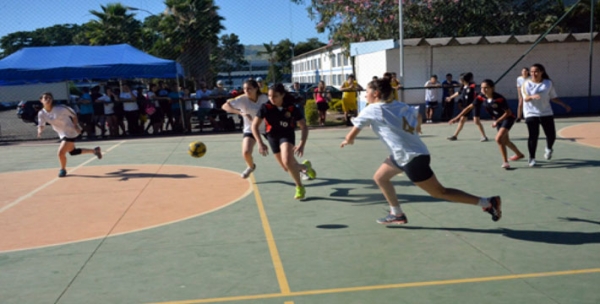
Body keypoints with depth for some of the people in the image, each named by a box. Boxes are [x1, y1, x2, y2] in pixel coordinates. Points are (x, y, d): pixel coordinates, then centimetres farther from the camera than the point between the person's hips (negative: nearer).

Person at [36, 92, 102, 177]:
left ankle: (63, 170, 15)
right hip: (62, 134, 7)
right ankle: (94, 150, 39)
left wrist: (75, 125, -17)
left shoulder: (60, 108, -20)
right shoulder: (41, 113, -5)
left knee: (61, 153, -15)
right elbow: (41, 125, -9)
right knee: (72, 152, 21)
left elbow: (73, 114, -8)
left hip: (70, 132, -7)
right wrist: (40, 130, -31)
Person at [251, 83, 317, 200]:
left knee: (287, 162, -28)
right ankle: (305, 166, 42)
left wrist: (302, 144, -25)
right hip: (273, 137, 3)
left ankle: (300, 188, -6)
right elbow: (255, 125, -16)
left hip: (287, 135, -3)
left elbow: (304, 126, -13)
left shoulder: (291, 108, -20)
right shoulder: (266, 107, -20)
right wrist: (260, 143, -27)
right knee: (289, 168, 8)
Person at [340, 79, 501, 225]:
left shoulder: (370, 111, -9)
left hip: (412, 158, -9)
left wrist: (347, 141, 21)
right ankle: (397, 215, 25)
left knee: (439, 192, 1)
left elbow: (351, 137, -2)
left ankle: (488, 203, 5)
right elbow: (417, 115, 27)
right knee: (380, 177, 18)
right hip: (414, 153, 9)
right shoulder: (399, 105, 9)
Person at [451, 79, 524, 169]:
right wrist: (457, 118, -15)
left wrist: (497, 122, -24)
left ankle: (505, 162, -13)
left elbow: (508, 112, -21)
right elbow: (470, 107, -11)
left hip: (508, 118, -7)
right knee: (505, 141, 20)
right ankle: (519, 154, 47)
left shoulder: (499, 98, -30)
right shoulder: (481, 97, -15)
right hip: (497, 119, 7)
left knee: (498, 138, -24)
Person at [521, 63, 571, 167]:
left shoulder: (549, 83, 3)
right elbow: (525, 98, -16)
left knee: (551, 135, 2)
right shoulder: (526, 84, -4)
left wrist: (564, 105, 6)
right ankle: (532, 158, 6)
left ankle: (548, 149, 36)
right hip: (531, 113, -2)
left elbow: (553, 98, 11)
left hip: (546, 113, 2)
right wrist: (532, 97, -37)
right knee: (533, 136, -9)